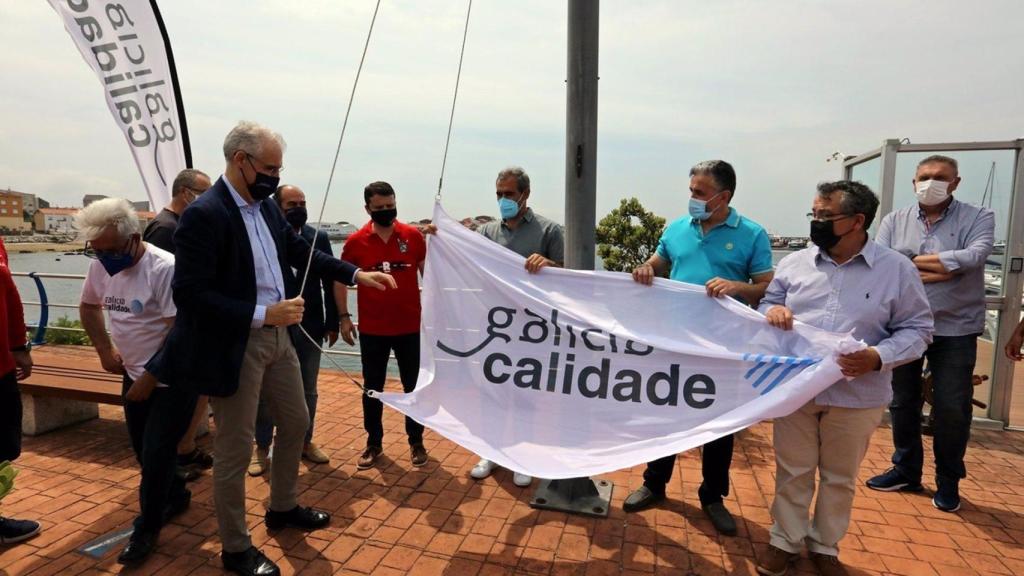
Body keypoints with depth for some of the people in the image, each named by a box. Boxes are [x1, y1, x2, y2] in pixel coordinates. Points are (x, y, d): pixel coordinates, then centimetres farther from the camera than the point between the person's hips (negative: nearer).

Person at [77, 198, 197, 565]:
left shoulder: (165, 268, -23)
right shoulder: (100, 266, -1)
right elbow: (88, 306, 20)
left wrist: (150, 379, -16)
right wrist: (104, 349, 10)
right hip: (134, 375, 7)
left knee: (156, 455, -2)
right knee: (144, 451, 16)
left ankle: (147, 529, 19)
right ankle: (176, 495, 41)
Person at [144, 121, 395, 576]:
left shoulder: (265, 205, 5)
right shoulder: (203, 214, -19)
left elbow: (300, 251, 16)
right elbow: (189, 295, -22)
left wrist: (356, 274, 9)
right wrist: (263, 314, -26)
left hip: (278, 336, 9)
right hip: (235, 347, -8)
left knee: (296, 423, 20)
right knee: (235, 449, 7)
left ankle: (282, 508, 43)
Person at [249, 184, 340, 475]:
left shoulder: (318, 238, 2)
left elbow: (329, 283, 3)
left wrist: (332, 323, 2)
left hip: (309, 327, 2)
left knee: (308, 390, 14)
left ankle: (305, 441, 31)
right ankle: (262, 447, 26)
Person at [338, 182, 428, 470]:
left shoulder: (414, 236, -4)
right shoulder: (356, 241, -3)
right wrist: (344, 316, 1)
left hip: (410, 326, 0)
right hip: (372, 329, 1)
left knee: (414, 386, 10)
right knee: (372, 388, 12)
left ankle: (416, 441, 27)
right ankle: (373, 443, 28)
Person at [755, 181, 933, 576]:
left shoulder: (897, 269, -5)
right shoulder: (794, 263, 1)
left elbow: (917, 329, -2)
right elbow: (768, 303, 11)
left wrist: (878, 358, -19)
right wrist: (772, 311, -13)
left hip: (857, 397, -1)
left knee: (840, 478, 16)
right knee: (792, 471, 13)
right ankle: (785, 541, 32)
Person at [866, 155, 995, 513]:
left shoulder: (978, 218, -1)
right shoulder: (895, 221, 4)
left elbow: (974, 257, -20)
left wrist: (912, 261, -14)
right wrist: (939, 269, -16)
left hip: (955, 329, -2)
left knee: (952, 408, 4)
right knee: (902, 401, 12)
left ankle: (948, 481, 24)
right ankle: (906, 470, 30)